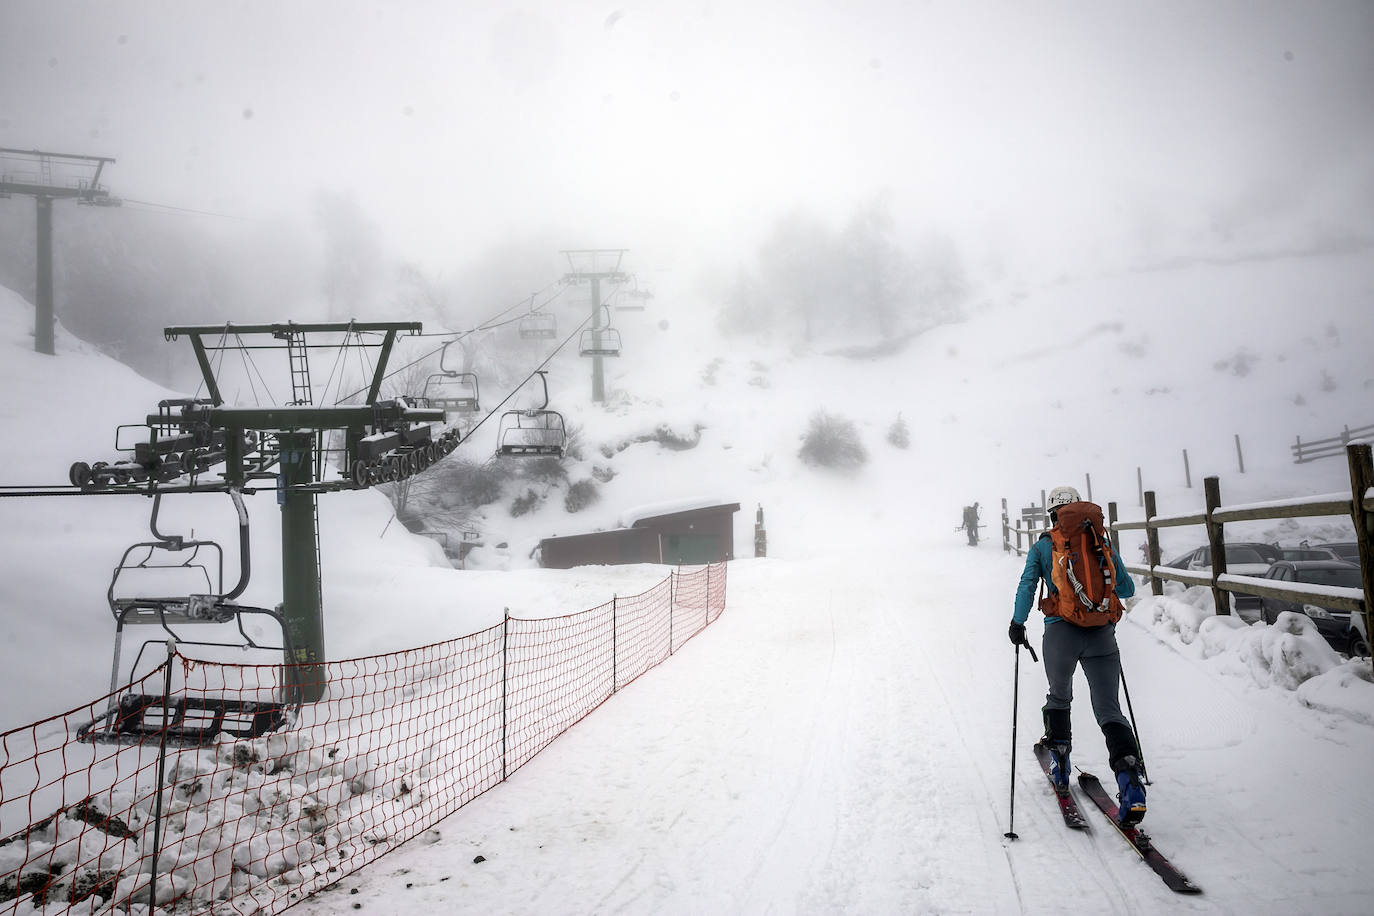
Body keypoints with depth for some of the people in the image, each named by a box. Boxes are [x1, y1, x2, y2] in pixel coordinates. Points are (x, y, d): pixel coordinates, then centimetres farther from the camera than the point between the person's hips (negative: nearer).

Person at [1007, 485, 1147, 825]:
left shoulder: (1041, 548, 5)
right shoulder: (1102, 544, 10)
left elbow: (1027, 586, -4)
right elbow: (1127, 589, 16)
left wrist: (1017, 624, 8)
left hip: (1060, 633, -1)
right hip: (1102, 634, 1)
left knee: (1059, 698, 24)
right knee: (1109, 710, 3)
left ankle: (1059, 764, 28)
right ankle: (1129, 772, -18)